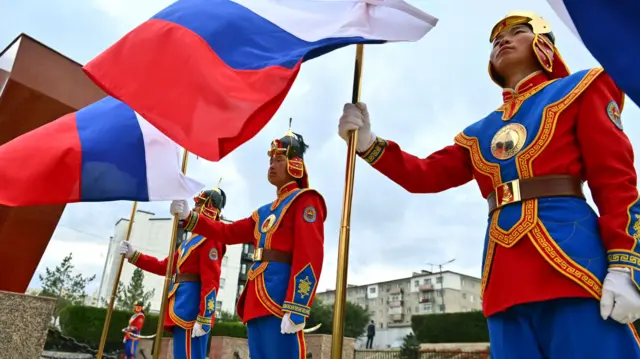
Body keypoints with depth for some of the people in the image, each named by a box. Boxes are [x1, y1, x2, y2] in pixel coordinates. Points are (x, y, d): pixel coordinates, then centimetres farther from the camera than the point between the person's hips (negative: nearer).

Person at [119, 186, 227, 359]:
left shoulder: (210, 238, -8)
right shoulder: (191, 240, 22)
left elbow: (211, 281, -17)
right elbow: (164, 266, 25)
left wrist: (204, 319, -22)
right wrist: (133, 255, 20)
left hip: (191, 311, -10)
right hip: (183, 309, 10)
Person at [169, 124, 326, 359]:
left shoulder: (305, 200, -1)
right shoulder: (265, 211, 24)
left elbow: (310, 256, -13)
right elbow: (228, 232, 28)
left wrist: (296, 308, -22)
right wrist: (189, 217, 18)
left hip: (281, 299, -8)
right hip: (258, 300, 9)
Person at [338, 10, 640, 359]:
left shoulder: (578, 90, 11)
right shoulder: (479, 133, 22)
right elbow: (426, 175, 18)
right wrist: (367, 143, 3)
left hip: (569, 259, -4)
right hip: (503, 279, 4)